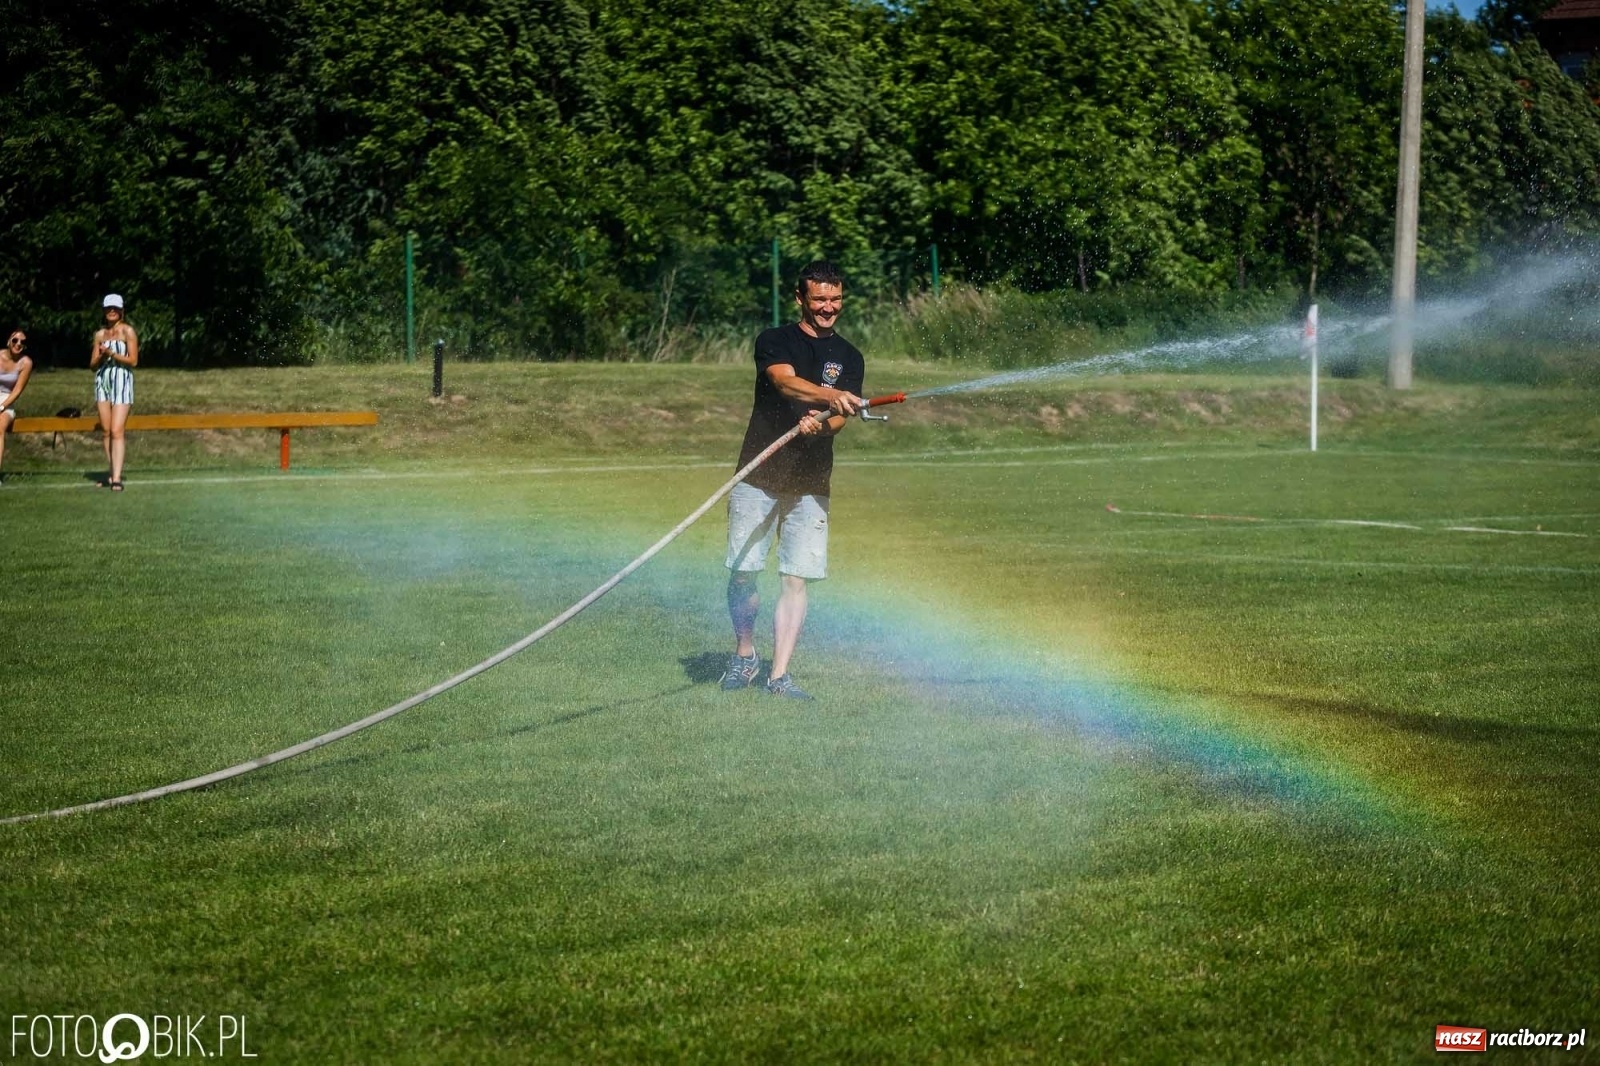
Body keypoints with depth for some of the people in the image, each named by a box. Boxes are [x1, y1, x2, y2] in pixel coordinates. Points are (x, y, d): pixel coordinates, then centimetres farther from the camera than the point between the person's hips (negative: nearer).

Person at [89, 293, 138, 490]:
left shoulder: (127, 332, 1)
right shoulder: (100, 335, 15)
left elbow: (133, 360, -6)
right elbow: (93, 365, 14)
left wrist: (112, 353, -15)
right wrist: (101, 355, -6)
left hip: (122, 382, -5)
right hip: (102, 381, 5)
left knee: (117, 431, -13)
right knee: (105, 431, 4)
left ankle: (116, 478, -18)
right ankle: (111, 471, 13)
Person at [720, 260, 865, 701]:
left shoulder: (848, 357, 12)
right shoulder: (774, 342, 2)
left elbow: (841, 415, 0)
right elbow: (785, 382, -19)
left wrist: (821, 423, -25)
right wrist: (831, 396, -38)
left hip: (811, 483, 2)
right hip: (758, 478, -2)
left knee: (795, 579, -3)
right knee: (742, 572, -2)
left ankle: (779, 675, 1)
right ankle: (744, 656, 20)